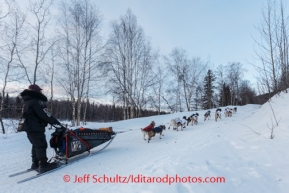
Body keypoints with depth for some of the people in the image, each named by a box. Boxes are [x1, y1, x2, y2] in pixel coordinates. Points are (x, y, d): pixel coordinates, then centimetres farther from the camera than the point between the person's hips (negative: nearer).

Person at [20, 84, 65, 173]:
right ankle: (43, 165, -1)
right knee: (41, 145, -5)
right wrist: (58, 125, -21)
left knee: (36, 145, 18)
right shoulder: (36, 102, -18)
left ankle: (35, 163, 27)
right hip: (36, 128, -10)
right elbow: (46, 116, -24)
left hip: (30, 128, 10)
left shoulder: (27, 102, 16)